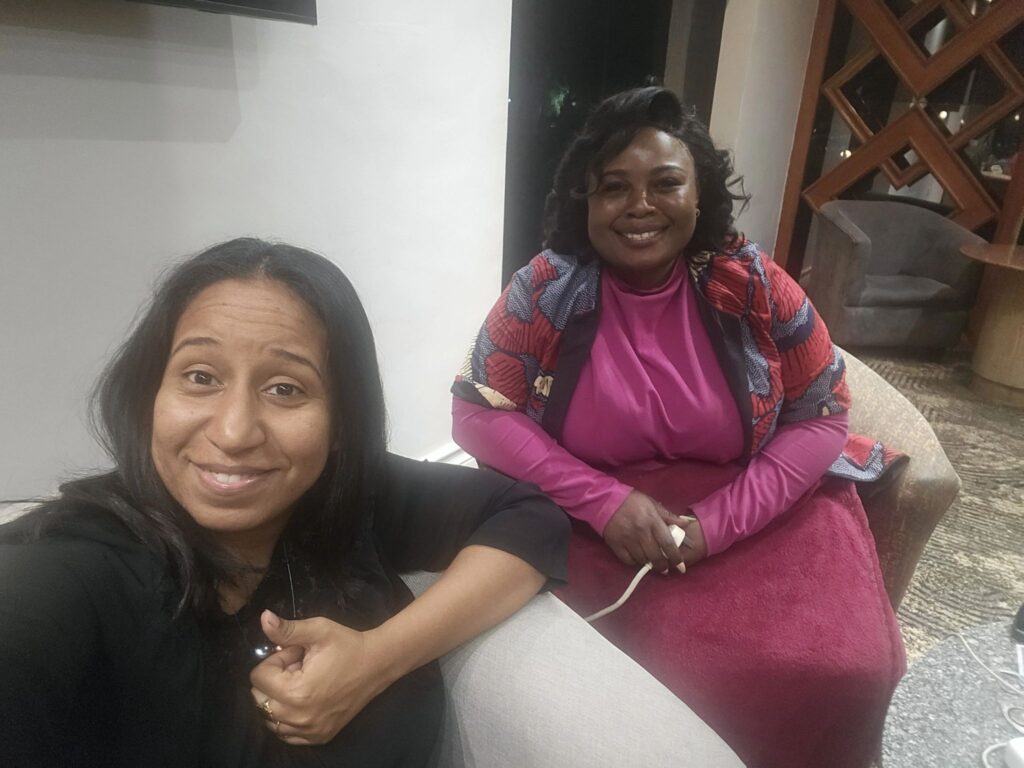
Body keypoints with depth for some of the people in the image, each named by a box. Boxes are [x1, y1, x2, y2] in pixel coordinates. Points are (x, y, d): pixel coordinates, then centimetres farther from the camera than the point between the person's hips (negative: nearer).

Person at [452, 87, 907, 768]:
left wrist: (712, 525, -15)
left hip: (761, 515, 2)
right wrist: (604, 501, -19)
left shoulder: (752, 283, -5)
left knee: (841, 668, -16)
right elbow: (478, 409, -7)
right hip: (606, 527, -1)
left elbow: (822, 413, 0)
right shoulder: (548, 288, -8)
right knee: (699, 669, -23)